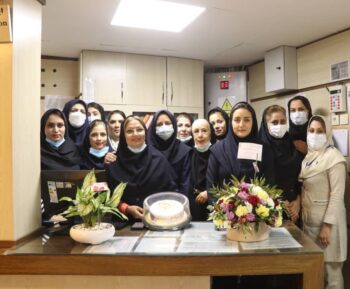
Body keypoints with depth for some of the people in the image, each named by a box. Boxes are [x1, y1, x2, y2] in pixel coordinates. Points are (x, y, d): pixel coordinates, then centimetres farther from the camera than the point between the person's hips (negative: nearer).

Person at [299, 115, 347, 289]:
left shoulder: (334, 157, -12)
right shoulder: (309, 157, 8)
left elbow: (337, 195, -16)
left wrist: (327, 225, -19)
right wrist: (301, 214, 8)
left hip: (326, 220, -6)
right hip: (309, 219, 7)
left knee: (330, 269, 4)